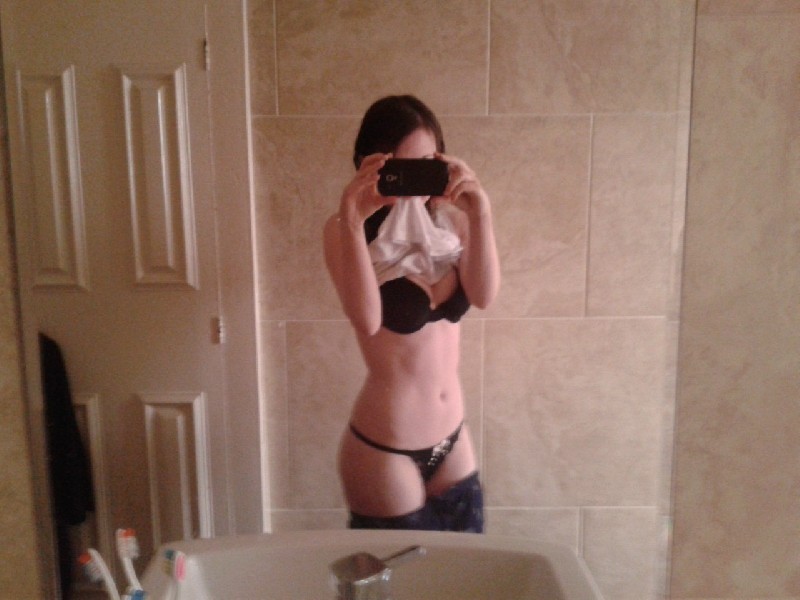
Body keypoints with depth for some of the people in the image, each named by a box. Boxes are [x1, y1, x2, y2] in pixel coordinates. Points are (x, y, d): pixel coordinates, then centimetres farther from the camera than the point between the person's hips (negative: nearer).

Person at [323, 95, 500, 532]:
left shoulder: (450, 220, 0)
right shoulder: (346, 231, -13)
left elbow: (484, 296, -15)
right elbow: (367, 319, -28)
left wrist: (480, 215, -29)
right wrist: (352, 223, -38)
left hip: (452, 440, 5)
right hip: (383, 452, -5)